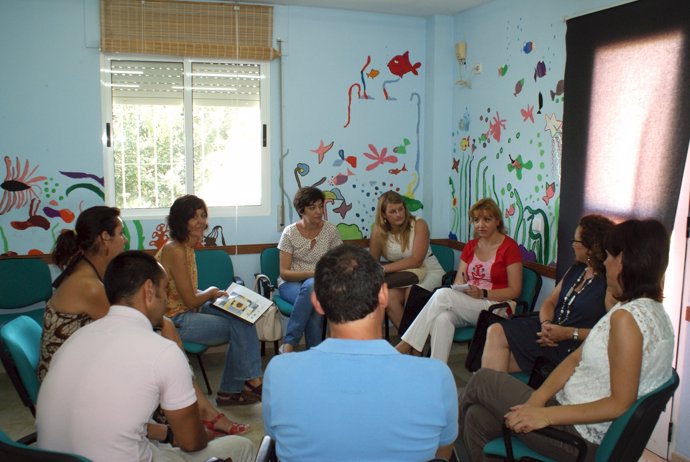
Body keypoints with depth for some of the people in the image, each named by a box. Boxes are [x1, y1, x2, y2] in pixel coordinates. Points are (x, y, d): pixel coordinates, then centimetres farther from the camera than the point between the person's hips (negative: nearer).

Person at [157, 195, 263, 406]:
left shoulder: (187, 247, 9)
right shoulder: (175, 251, -21)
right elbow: (191, 301, -19)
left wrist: (212, 294, -2)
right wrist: (212, 292, -1)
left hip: (187, 311, 9)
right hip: (174, 321, -9)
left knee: (242, 316, -1)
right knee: (239, 328, -8)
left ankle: (231, 391, 4)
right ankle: (252, 382, 14)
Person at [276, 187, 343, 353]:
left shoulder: (331, 230, -1)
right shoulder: (290, 233, -5)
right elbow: (284, 272, -7)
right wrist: (313, 273, -23)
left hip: (320, 284, 1)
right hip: (291, 284, -1)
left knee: (310, 287, -35)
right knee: (312, 294, -35)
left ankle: (288, 345, -29)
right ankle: (315, 352, -26)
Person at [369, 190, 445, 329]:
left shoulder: (419, 225, -13)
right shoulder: (379, 231, -3)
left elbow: (416, 261, -20)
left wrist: (385, 268, -27)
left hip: (429, 272, -3)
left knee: (412, 293, -31)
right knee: (388, 297, -26)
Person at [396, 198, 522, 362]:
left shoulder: (509, 247, -2)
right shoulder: (470, 246, 16)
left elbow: (514, 290, -6)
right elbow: (458, 283, 11)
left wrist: (482, 293, -19)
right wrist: (463, 288, -14)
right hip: (466, 307, 5)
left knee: (443, 294, -28)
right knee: (442, 319, -32)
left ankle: (405, 346, -26)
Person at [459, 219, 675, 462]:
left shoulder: (626, 317, -24)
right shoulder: (649, 309, 7)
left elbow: (621, 404, -25)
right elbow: (576, 358, 4)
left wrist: (547, 415, -22)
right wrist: (538, 398, -6)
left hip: (582, 436, -8)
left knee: (482, 380, 4)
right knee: (479, 417, 7)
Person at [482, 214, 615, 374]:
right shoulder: (576, 269, 14)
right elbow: (550, 302, 13)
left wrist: (569, 333, -20)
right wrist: (546, 324, -8)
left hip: (573, 347, -8)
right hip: (551, 329, 8)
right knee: (496, 331, -14)